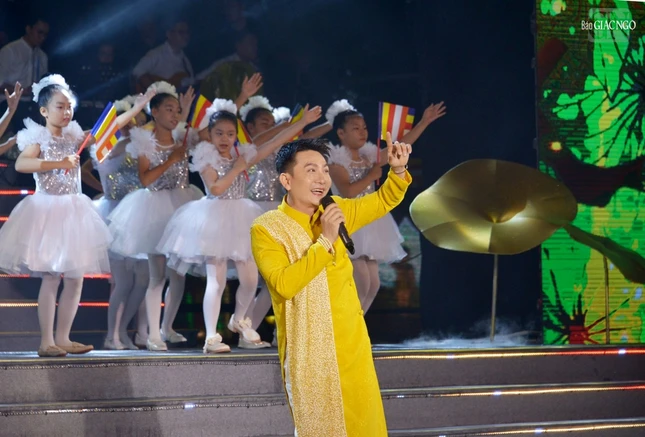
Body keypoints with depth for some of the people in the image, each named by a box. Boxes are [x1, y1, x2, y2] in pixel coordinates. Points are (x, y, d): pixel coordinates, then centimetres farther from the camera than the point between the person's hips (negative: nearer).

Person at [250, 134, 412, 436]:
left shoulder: (334, 212, 5)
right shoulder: (266, 229, -12)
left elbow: (384, 201, 19)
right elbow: (284, 284, -25)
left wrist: (398, 170, 0)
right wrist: (325, 241, -26)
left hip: (352, 343, 5)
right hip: (309, 351, -5)